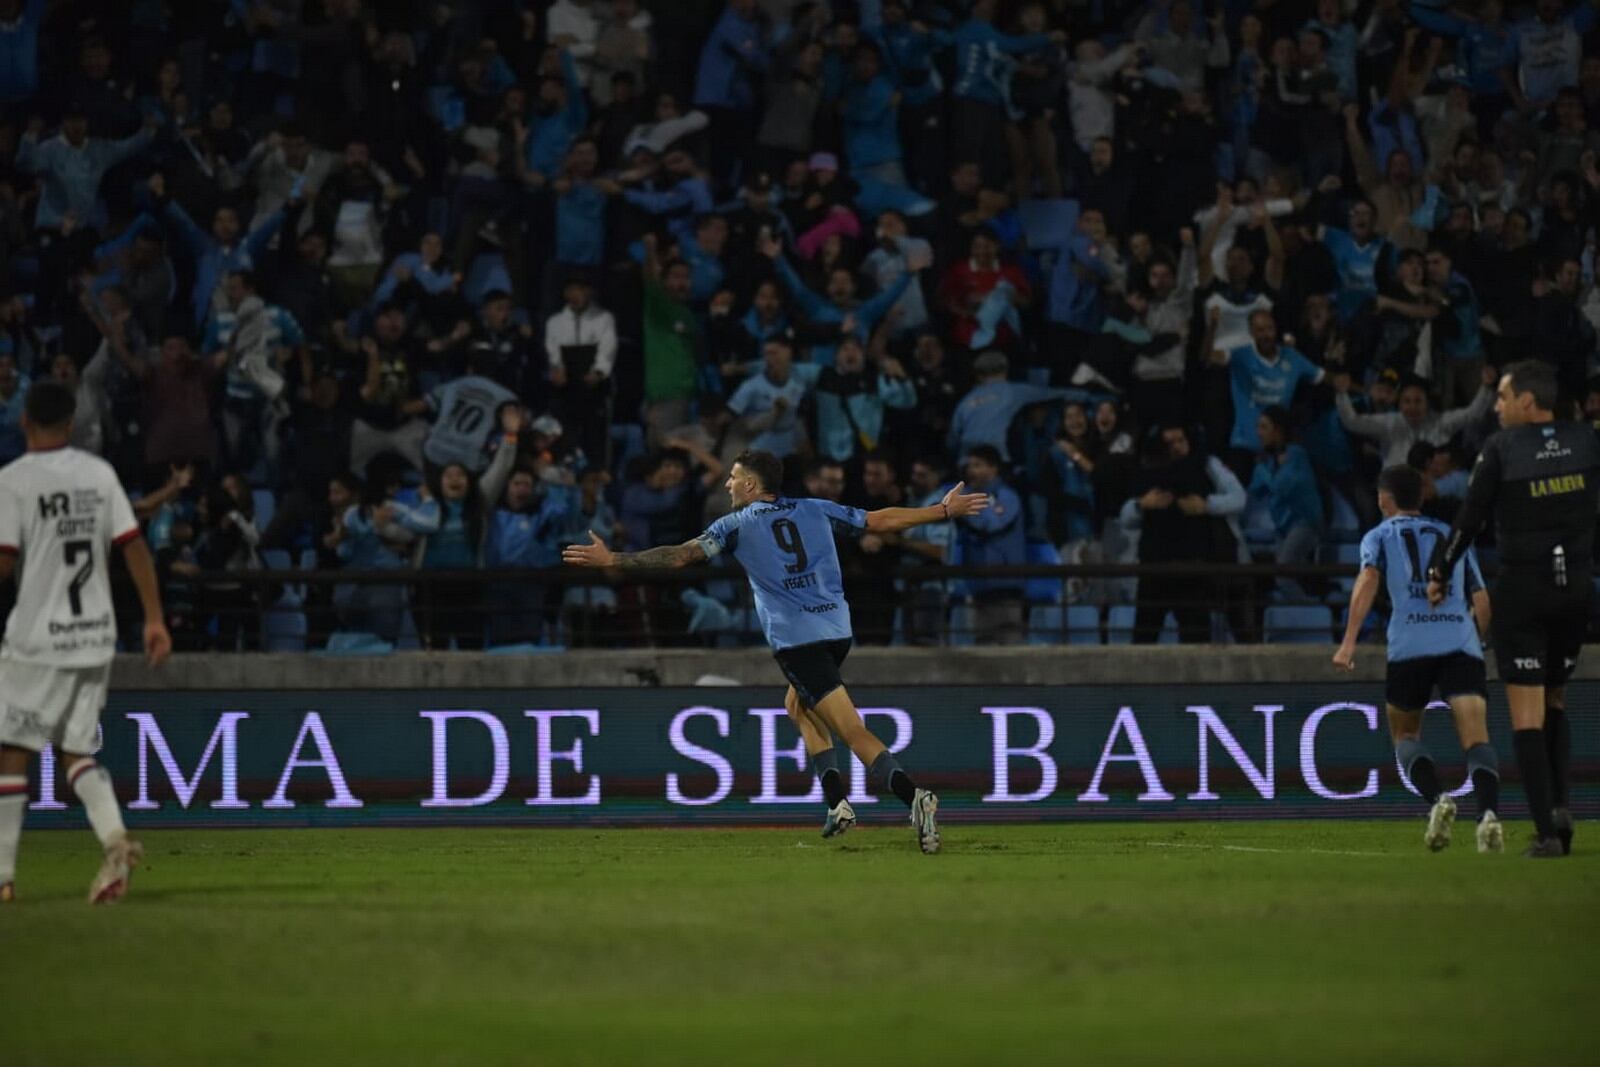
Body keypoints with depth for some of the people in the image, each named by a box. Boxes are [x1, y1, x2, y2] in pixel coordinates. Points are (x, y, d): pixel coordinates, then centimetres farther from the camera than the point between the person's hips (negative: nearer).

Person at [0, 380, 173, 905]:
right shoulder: (99, 473, 6)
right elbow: (134, 546, 2)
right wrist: (155, 619, 5)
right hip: (96, 634, 5)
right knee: (76, 750, 12)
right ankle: (115, 837, -13)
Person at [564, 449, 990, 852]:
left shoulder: (737, 524, 5)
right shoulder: (815, 510, 16)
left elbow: (682, 555, -1)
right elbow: (881, 521, 17)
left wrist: (612, 560, 4)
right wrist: (945, 511, 27)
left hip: (795, 637, -6)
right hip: (837, 628, 6)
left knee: (853, 731, -11)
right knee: (798, 705, 28)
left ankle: (912, 796, -31)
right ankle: (837, 803, 14)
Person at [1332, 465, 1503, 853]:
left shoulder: (1379, 536, 16)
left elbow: (1368, 580, -4)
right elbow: (1482, 604, 22)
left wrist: (1348, 642, -12)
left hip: (1410, 645, -2)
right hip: (1462, 641, 2)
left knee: (1405, 734, 16)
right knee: (1476, 737, -7)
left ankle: (1437, 800, -10)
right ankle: (1489, 814, -32)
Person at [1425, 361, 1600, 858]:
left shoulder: (1501, 449, -9)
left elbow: (1469, 520, -5)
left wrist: (1438, 574, 8)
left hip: (1522, 588, -4)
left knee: (1527, 712, -1)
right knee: (1554, 700, 19)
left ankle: (1547, 830, -9)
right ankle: (1560, 804, 0)